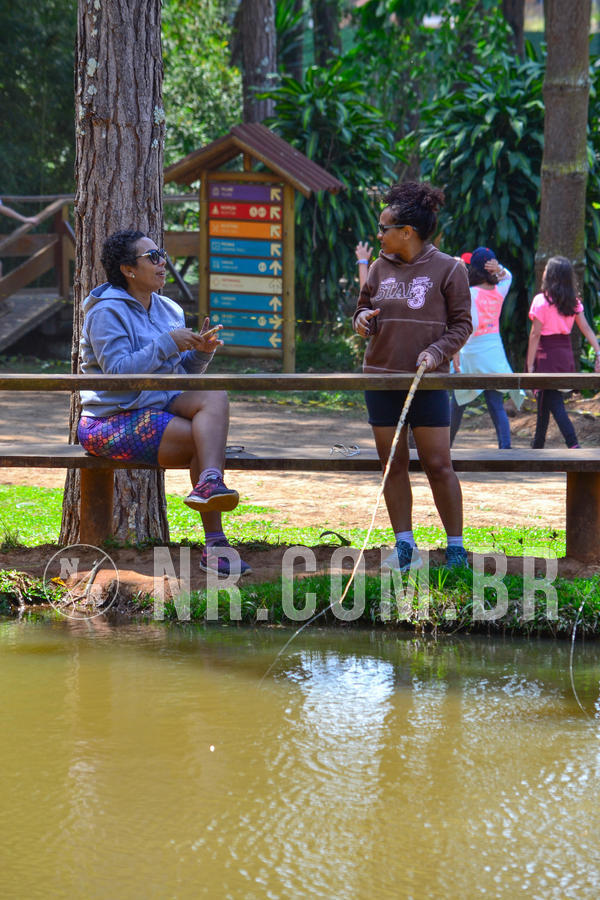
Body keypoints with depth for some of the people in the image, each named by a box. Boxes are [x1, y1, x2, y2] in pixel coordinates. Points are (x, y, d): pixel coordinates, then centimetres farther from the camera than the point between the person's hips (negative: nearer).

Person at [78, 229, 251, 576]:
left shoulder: (168, 310, 16)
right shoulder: (108, 312, -8)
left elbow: (183, 374, 18)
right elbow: (118, 371, -21)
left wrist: (201, 352, -4)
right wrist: (167, 343, -21)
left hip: (160, 408, 7)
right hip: (114, 422, -7)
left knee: (215, 397, -24)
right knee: (205, 441, -26)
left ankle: (209, 483, -40)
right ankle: (214, 544, -25)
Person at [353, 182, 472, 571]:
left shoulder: (448, 269, -4)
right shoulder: (380, 268, 8)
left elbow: (462, 323, 0)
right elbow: (364, 309, 19)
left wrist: (437, 351, -17)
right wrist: (363, 320, -5)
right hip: (381, 378, 4)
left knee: (438, 465, -5)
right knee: (393, 464, 4)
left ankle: (456, 546, 6)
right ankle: (405, 546, 11)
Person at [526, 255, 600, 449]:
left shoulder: (542, 300, -13)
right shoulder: (574, 302, 4)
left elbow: (535, 334, -12)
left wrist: (530, 364, -9)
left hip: (547, 355, -7)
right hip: (566, 353, 7)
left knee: (555, 404, -7)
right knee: (544, 401, 20)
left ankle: (573, 446, -22)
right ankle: (537, 445, 30)